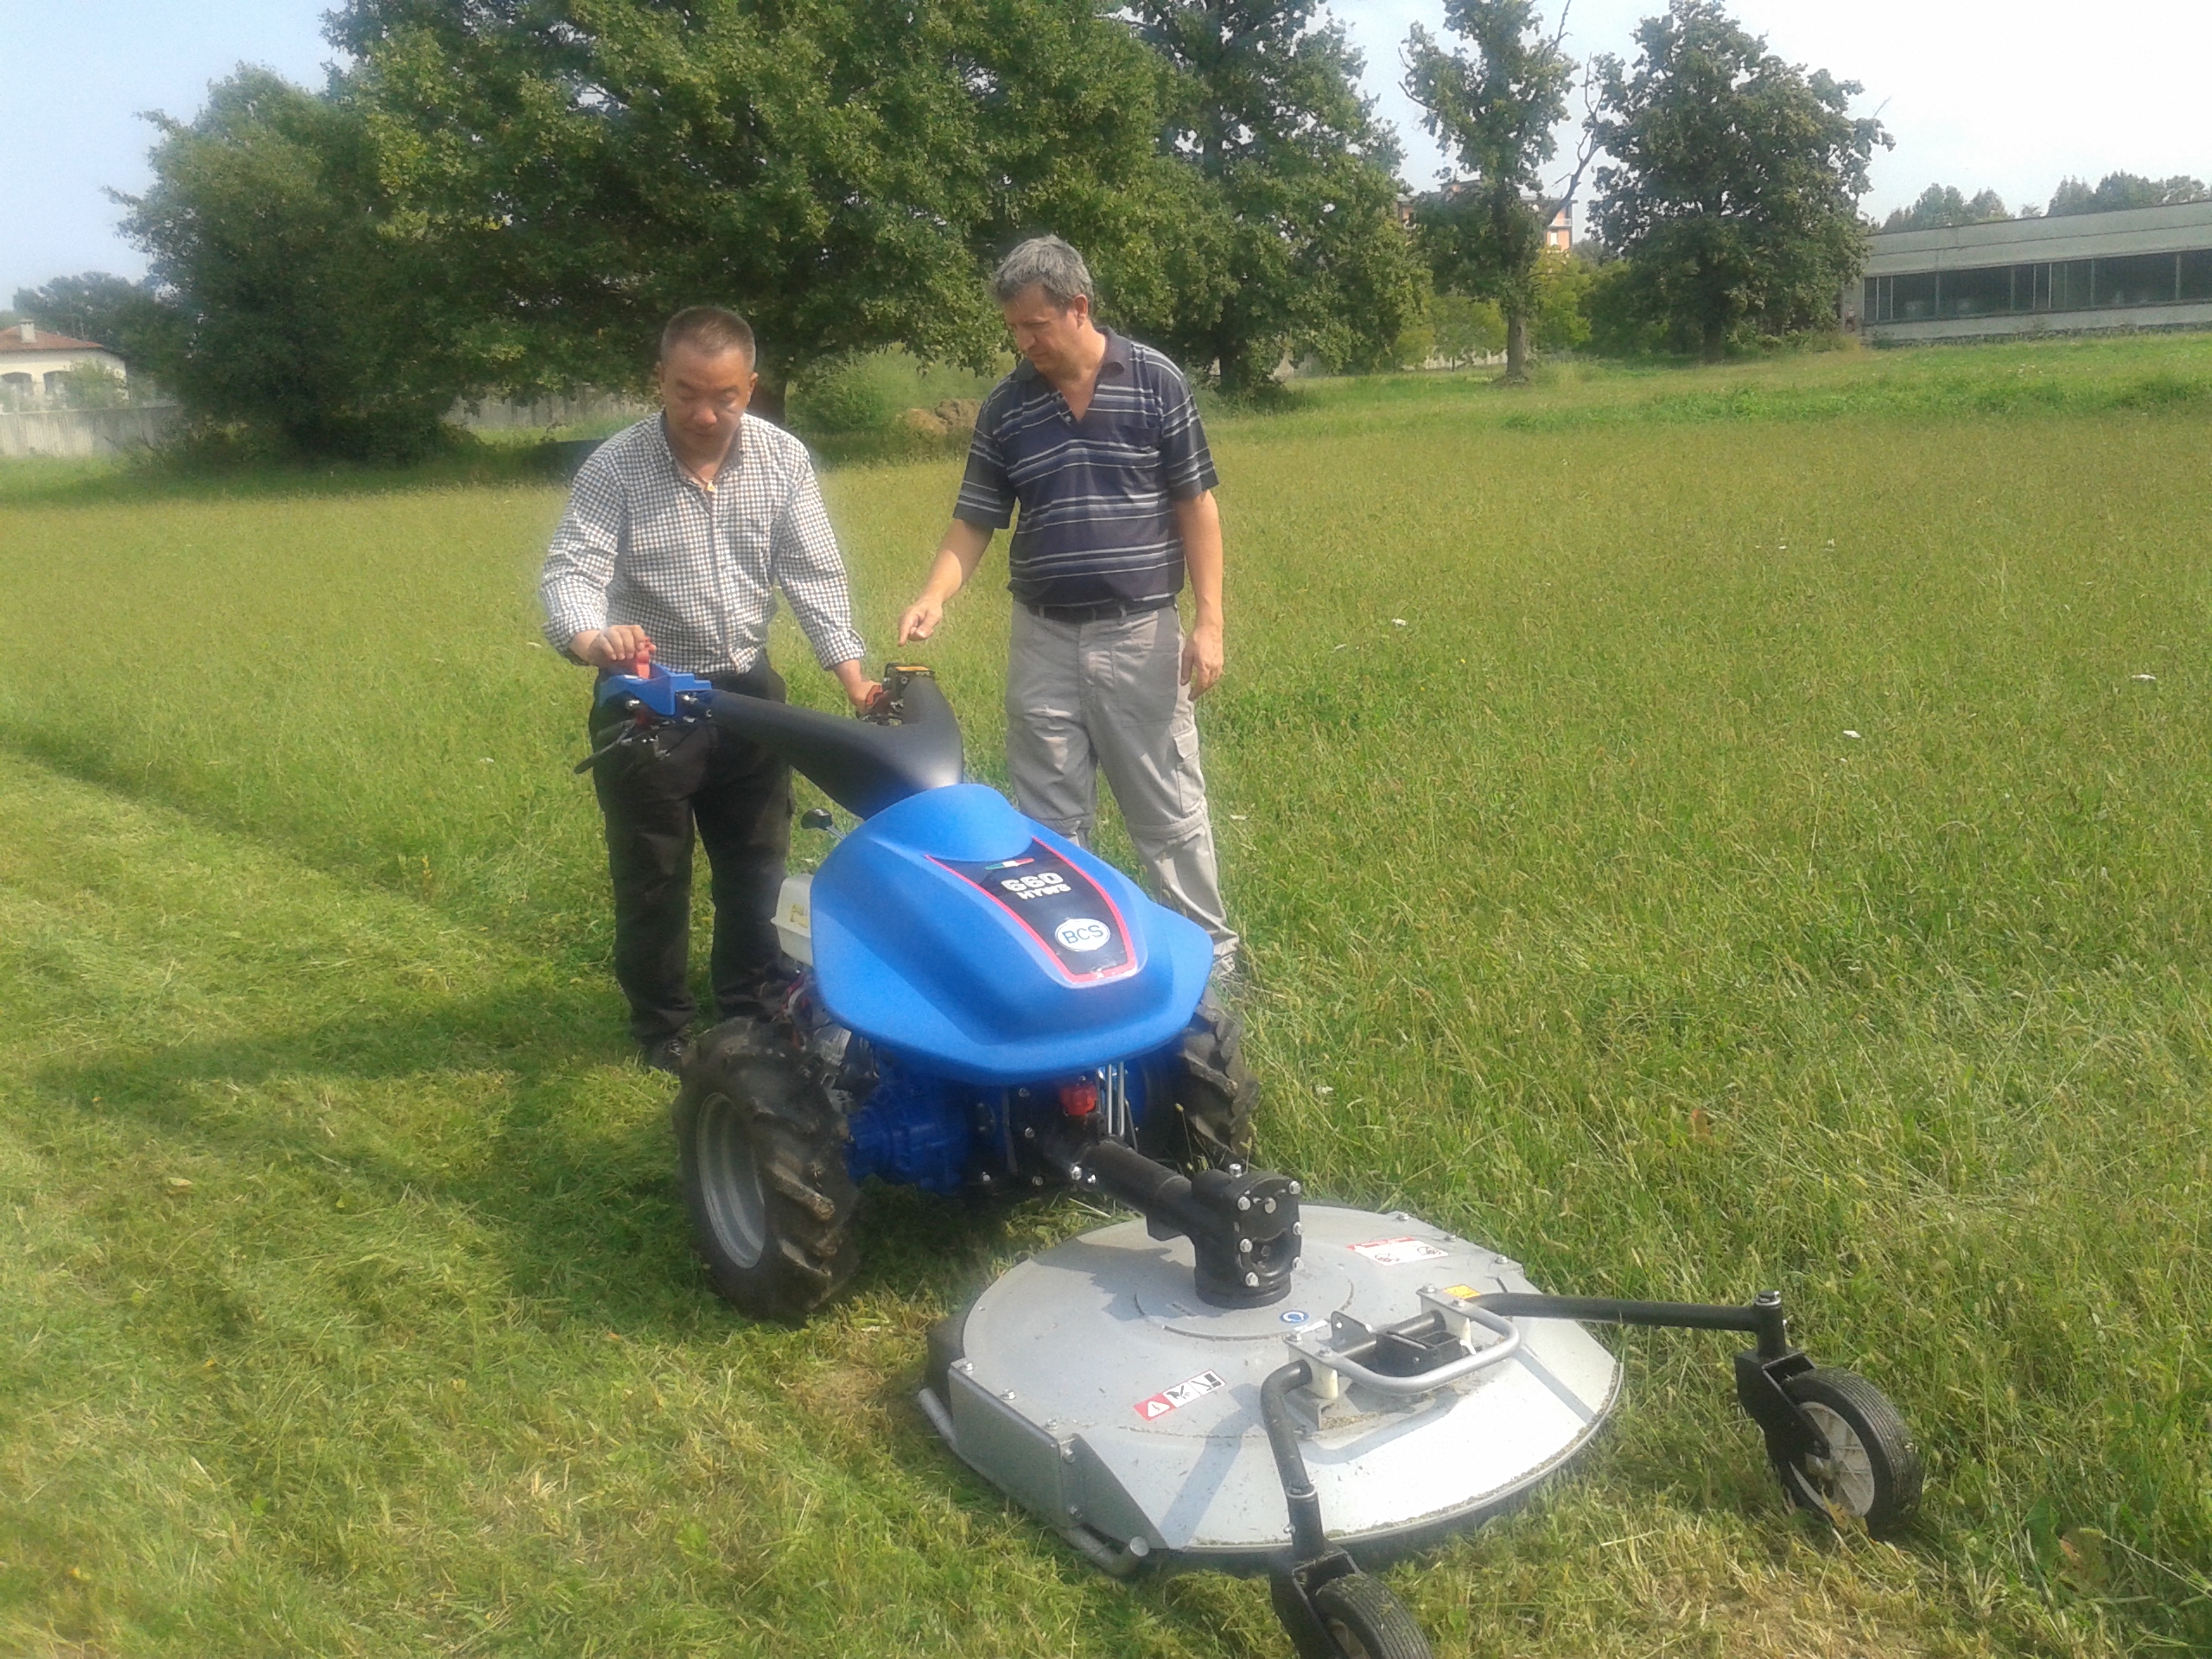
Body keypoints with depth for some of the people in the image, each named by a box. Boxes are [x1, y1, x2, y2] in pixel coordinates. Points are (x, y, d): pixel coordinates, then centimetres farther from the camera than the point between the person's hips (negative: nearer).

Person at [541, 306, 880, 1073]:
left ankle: (753, 1007, 33)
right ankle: (661, 1025, 24)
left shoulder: (783, 458, -4)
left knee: (759, 862, 15)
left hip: (748, 690, 4)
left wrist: (850, 671, -16)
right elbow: (570, 573, -21)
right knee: (652, 875, 6)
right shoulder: (614, 468, -13)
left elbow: (812, 572, -5)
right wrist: (591, 638, -43)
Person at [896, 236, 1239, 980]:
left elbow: (1195, 505, -2)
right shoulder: (1004, 408, 4)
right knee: (1049, 818, 9)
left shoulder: (1155, 382, -3)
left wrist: (1208, 620, -8)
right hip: (1042, 640, 3)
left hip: (1140, 634, -3)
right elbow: (975, 519, 6)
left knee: (1170, 810, 5)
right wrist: (933, 599, -12)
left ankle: (1210, 957, 20)